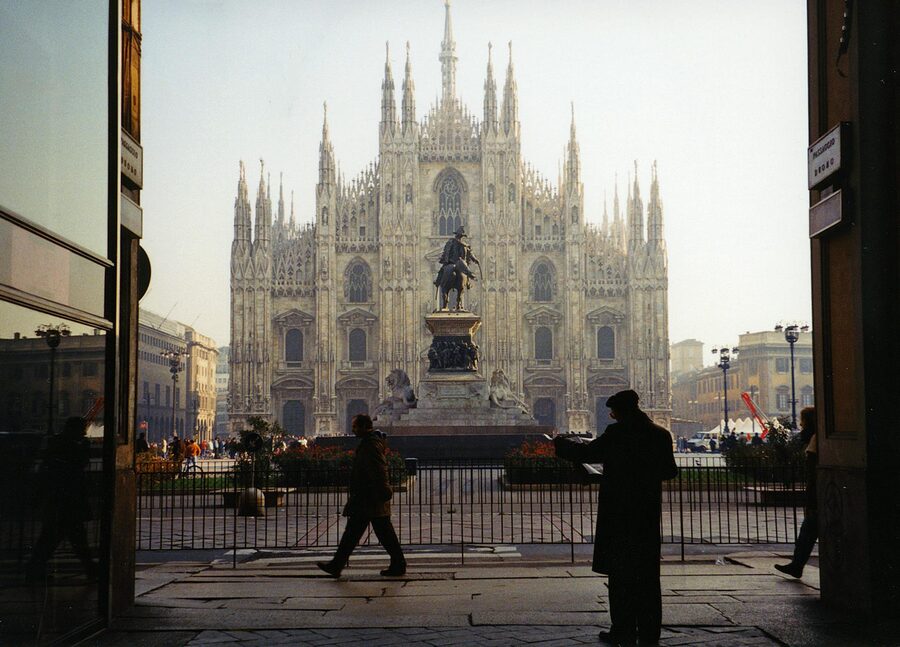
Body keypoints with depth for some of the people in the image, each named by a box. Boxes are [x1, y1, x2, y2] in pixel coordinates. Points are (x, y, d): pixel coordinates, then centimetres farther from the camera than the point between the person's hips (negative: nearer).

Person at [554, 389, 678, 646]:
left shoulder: (617, 433, -11)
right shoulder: (660, 435, 4)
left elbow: (587, 452, -10)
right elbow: (670, 471, 10)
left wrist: (561, 442, 6)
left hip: (619, 514, -5)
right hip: (648, 515, 5)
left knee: (621, 574, 1)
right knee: (647, 574, 10)